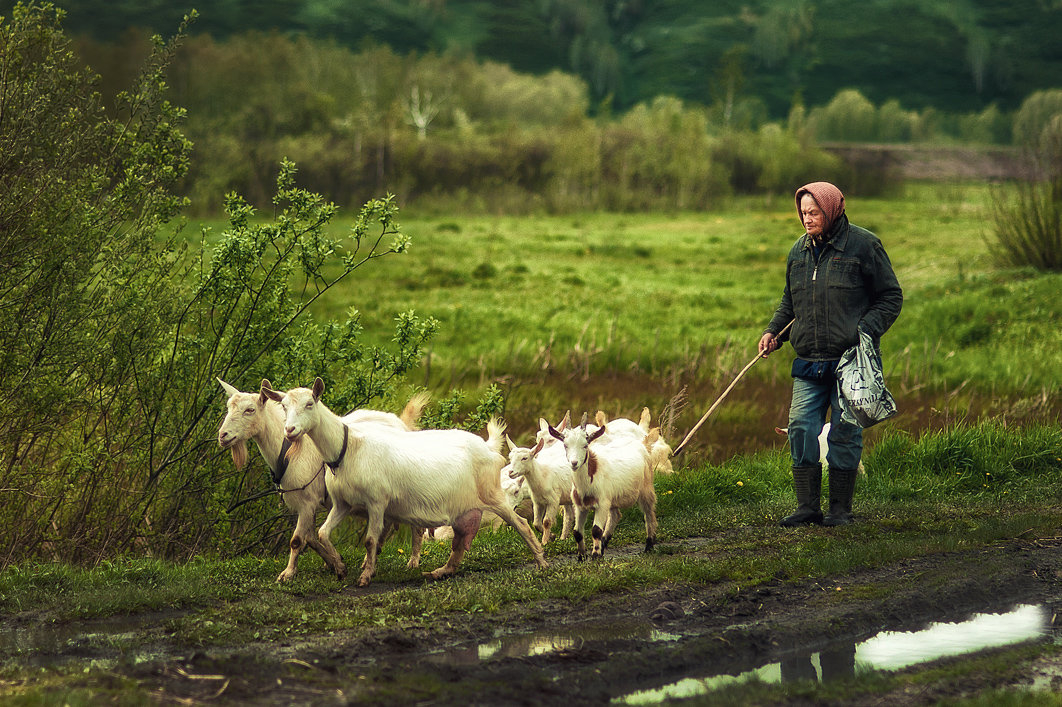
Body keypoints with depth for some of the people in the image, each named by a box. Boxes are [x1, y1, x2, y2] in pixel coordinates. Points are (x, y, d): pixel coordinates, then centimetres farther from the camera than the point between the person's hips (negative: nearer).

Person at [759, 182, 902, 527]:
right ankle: (808, 507, 4)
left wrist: (866, 330, -14)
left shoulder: (863, 245, -3)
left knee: (844, 434, -1)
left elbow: (891, 297, 0)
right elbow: (789, 301, 25)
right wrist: (774, 331, 8)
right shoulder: (799, 250, 13)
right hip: (809, 362, 5)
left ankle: (840, 509, 9)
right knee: (801, 428, -4)